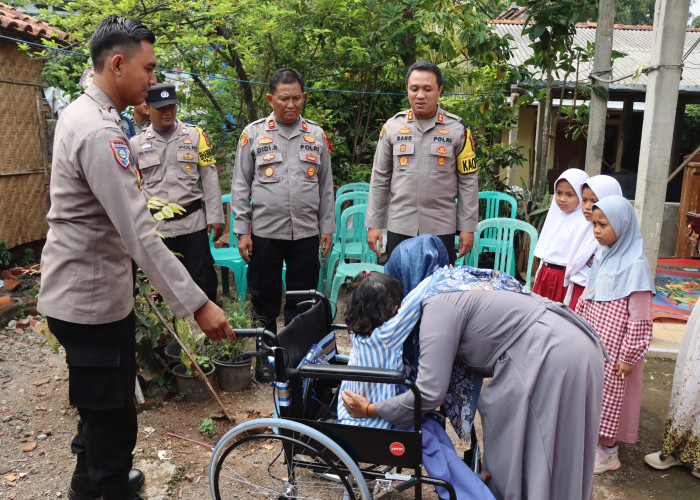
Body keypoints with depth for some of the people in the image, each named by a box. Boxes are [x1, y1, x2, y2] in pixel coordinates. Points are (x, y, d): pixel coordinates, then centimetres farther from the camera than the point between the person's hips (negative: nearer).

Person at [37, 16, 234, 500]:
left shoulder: (81, 113, 9)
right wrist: (197, 304, -30)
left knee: (100, 403, 27)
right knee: (112, 415, 5)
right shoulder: (100, 133, -25)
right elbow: (140, 235, -31)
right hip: (93, 300, -11)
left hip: (84, 290, 11)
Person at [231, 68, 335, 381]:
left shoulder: (316, 135, 9)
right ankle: (265, 356, 25)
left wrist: (327, 228, 9)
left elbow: (326, 186, 13)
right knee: (264, 300, 8)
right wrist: (242, 231, -2)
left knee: (302, 302, 9)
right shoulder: (254, 133, 3)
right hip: (264, 232, -1)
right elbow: (240, 186, 4)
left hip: (307, 234, 2)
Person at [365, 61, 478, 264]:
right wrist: (373, 224, 5)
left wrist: (467, 228, 0)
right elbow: (379, 179, 8)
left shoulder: (457, 129, 2)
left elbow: (468, 182, 3)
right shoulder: (392, 126, 5)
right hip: (399, 228, 1)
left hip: (441, 231, -1)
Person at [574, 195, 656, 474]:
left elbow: (640, 318, -18)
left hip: (614, 347, -7)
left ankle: (608, 453, 21)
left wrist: (629, 356, -15)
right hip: (592, 343, 7)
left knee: (610, 392, 5)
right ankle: (592, 437, 33)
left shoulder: (635, 265, -19)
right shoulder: (602, 255, 5)